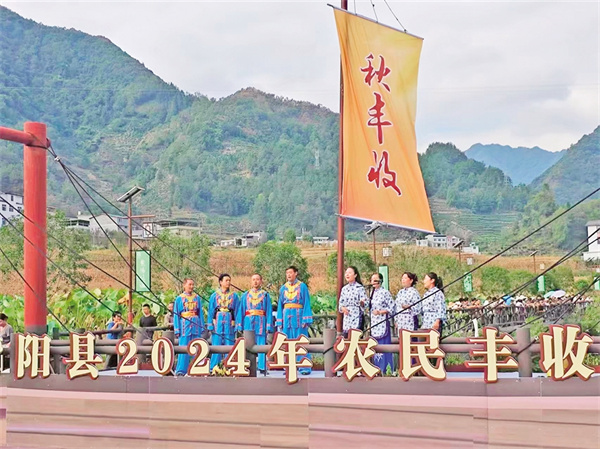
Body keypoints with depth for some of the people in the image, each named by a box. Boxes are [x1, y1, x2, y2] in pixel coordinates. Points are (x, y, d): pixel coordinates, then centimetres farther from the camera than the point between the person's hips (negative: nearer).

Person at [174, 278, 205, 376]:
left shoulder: (197, 298, 12)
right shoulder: (179, 299, 5)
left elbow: (200, 313, 13)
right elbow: (176, 315, 4)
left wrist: (202, 327, 7)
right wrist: (177, 330, -3)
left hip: (196, 326, 3)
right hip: (185, 325, -3)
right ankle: (181, 370, -1)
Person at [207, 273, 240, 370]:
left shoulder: (234, 296, 10)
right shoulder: (214, 296, 9)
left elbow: (237, 311, 7)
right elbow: (210, 311, 7)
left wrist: (238, 326, -1)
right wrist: (210, 326, -2)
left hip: (229, 322, 0)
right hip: (218, 321, 0)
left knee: (229, 345, -1)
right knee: (217, 345, -2)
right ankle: (214, 367, 2)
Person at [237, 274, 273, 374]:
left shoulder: (265, 295, 9)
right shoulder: (245, 295, 13)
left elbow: (269, 311, 4)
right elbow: (241, 311, 11)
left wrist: (268, 326, -4)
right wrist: (240, 326, 3)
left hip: (261, 323, -1)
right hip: (248, 323, 2)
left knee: (261, 345, -4)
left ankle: (262, 367, -1)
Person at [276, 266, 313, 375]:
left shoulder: (302, 286, 1)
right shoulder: (283, 288, 13)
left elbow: (306, 304, -2)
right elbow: (280, 305, 14)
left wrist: (306, 320, -11)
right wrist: (279, 322, 7)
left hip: (299, 316, -4)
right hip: (287, 316, 4)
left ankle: (304, 367, -2)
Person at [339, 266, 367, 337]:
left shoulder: (359, 288, -4)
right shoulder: (344, 289, 13)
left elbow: (365, 303, -8)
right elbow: (341, 302, 17)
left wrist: (362, 303, -31)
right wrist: (342, 308, -4)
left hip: (357, 318, -6)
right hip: (347, 319, 6)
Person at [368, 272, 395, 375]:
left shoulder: (385, 293, -8)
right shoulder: (372, 292, 13)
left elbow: (392, 308, -9)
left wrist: (380, 312, -17)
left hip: (383, 323, -7)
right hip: (373, 323, 7)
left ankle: (386, 370, -1)